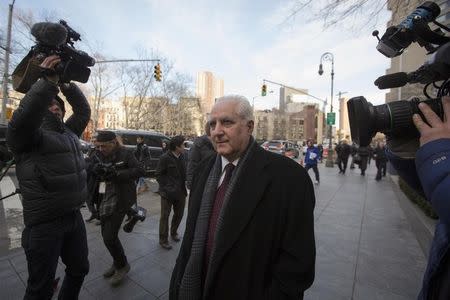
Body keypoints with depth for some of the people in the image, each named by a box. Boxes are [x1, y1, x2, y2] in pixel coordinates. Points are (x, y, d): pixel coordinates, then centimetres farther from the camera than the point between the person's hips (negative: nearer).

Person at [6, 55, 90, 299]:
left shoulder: (69, 132, 14)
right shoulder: (27, 134, -6)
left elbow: (83, 110, 13)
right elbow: (22, 118, -26)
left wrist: (66, 84, 3)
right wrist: (47, 82, -26)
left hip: (74, 217, 7)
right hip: (44, 223, -6)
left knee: (79, 270, 22)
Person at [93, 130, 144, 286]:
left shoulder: (125, 153, -11)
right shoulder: (101, 155, 7)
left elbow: (140, 171, -17)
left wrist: (117, 174, -25)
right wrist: (97, 171, -13)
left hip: (119, 199, -7)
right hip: (104, 199, 7)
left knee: (109, 236, -5)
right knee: (107, 235, 16)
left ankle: (122, 265, 21)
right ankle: (118, 262, 39)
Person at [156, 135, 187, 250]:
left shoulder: (182, 157, 3)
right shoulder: (165, 158, -12)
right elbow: (158, 175, -9)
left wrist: (185, 182, -4)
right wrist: (166, 188, -15)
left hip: (180, 192, 6)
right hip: (168, 193, -5)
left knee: (179, 214, 18)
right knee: (165, 216, 7)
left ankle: (173, 232, 42)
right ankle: (163, 240, 25)